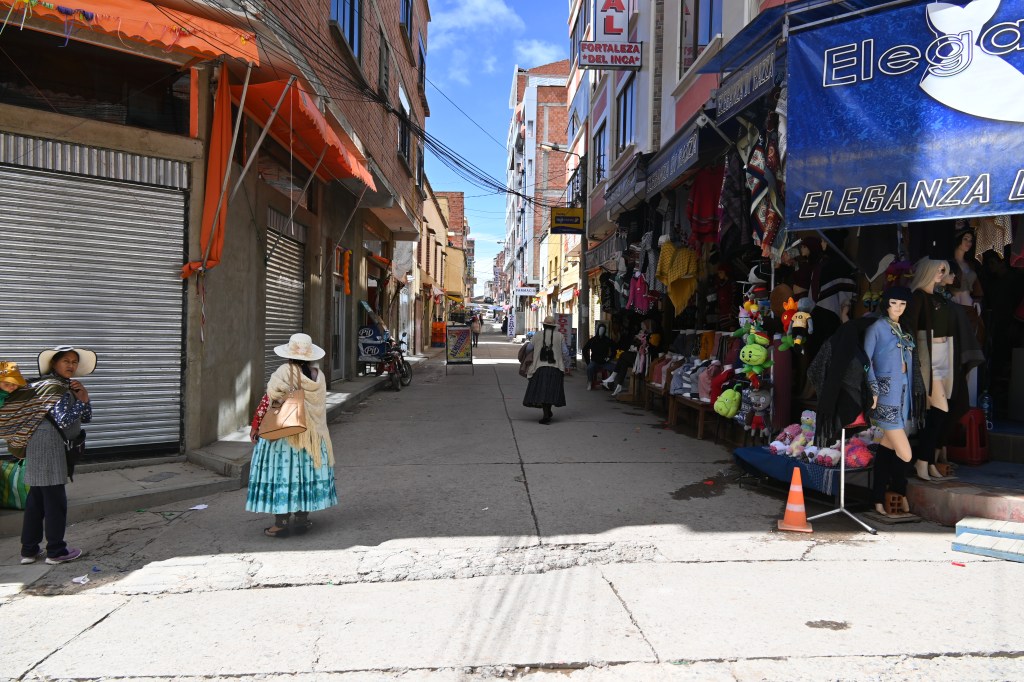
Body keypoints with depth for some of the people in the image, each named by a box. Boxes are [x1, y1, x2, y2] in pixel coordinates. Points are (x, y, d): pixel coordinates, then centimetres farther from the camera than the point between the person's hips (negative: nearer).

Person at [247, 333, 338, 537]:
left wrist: (256, 425, -4)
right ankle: (302, 519, 20)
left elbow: (268, 401, -15)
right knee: (304, 473, 13)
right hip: (311, 434, 5)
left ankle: (282, 523, 5)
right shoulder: (318, 375, 1)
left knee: (281, 473, 2)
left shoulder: (284, 373, -14)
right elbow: (320, 407, 8)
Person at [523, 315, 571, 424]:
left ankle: (546, 414, -9)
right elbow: (565, 352, 1)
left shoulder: (537, 336, 1)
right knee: (552, 390, 11)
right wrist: (566, 366, 12)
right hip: (555, 368, 1)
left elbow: (528, 349, 7)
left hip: (540, 367, -1)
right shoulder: (559, 336, 1)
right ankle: (548, 411, 18)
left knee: (541, 390, 0)